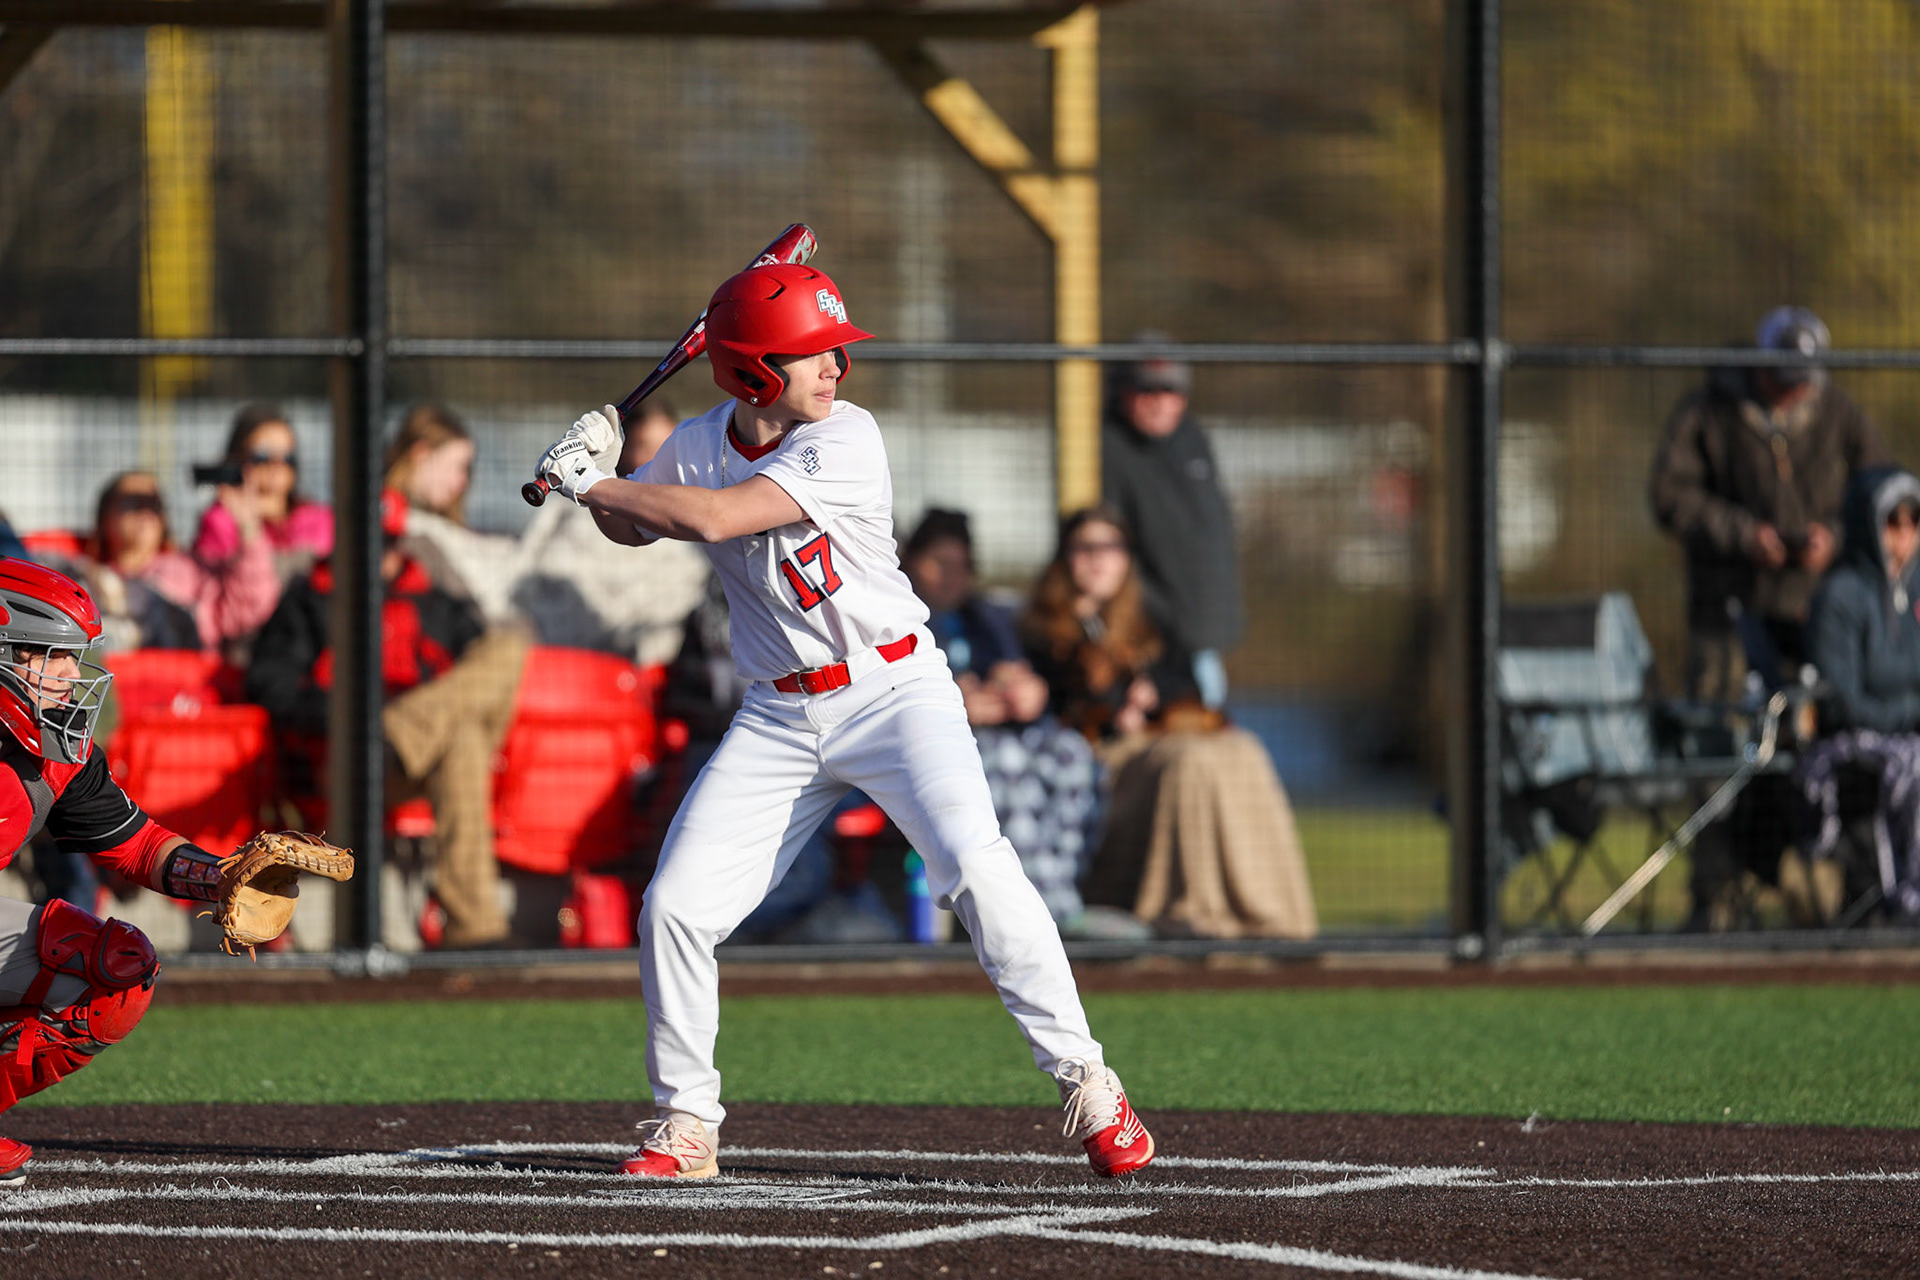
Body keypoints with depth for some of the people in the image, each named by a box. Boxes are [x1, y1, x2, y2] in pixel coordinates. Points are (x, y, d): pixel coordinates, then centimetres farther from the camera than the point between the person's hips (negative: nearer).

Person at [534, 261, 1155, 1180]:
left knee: (975, 868, -24)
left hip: (893, 688, -5)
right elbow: (635, 529, 20)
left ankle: (1084, 1080, -15)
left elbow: (717, 517, -26)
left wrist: (591, 483, -17)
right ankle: (684, 1127, 14)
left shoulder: (844, 440, -17)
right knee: (674, 906, -3)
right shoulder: (697, 446, 0)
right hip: (778, 718, 5)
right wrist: (595, 474, -1)